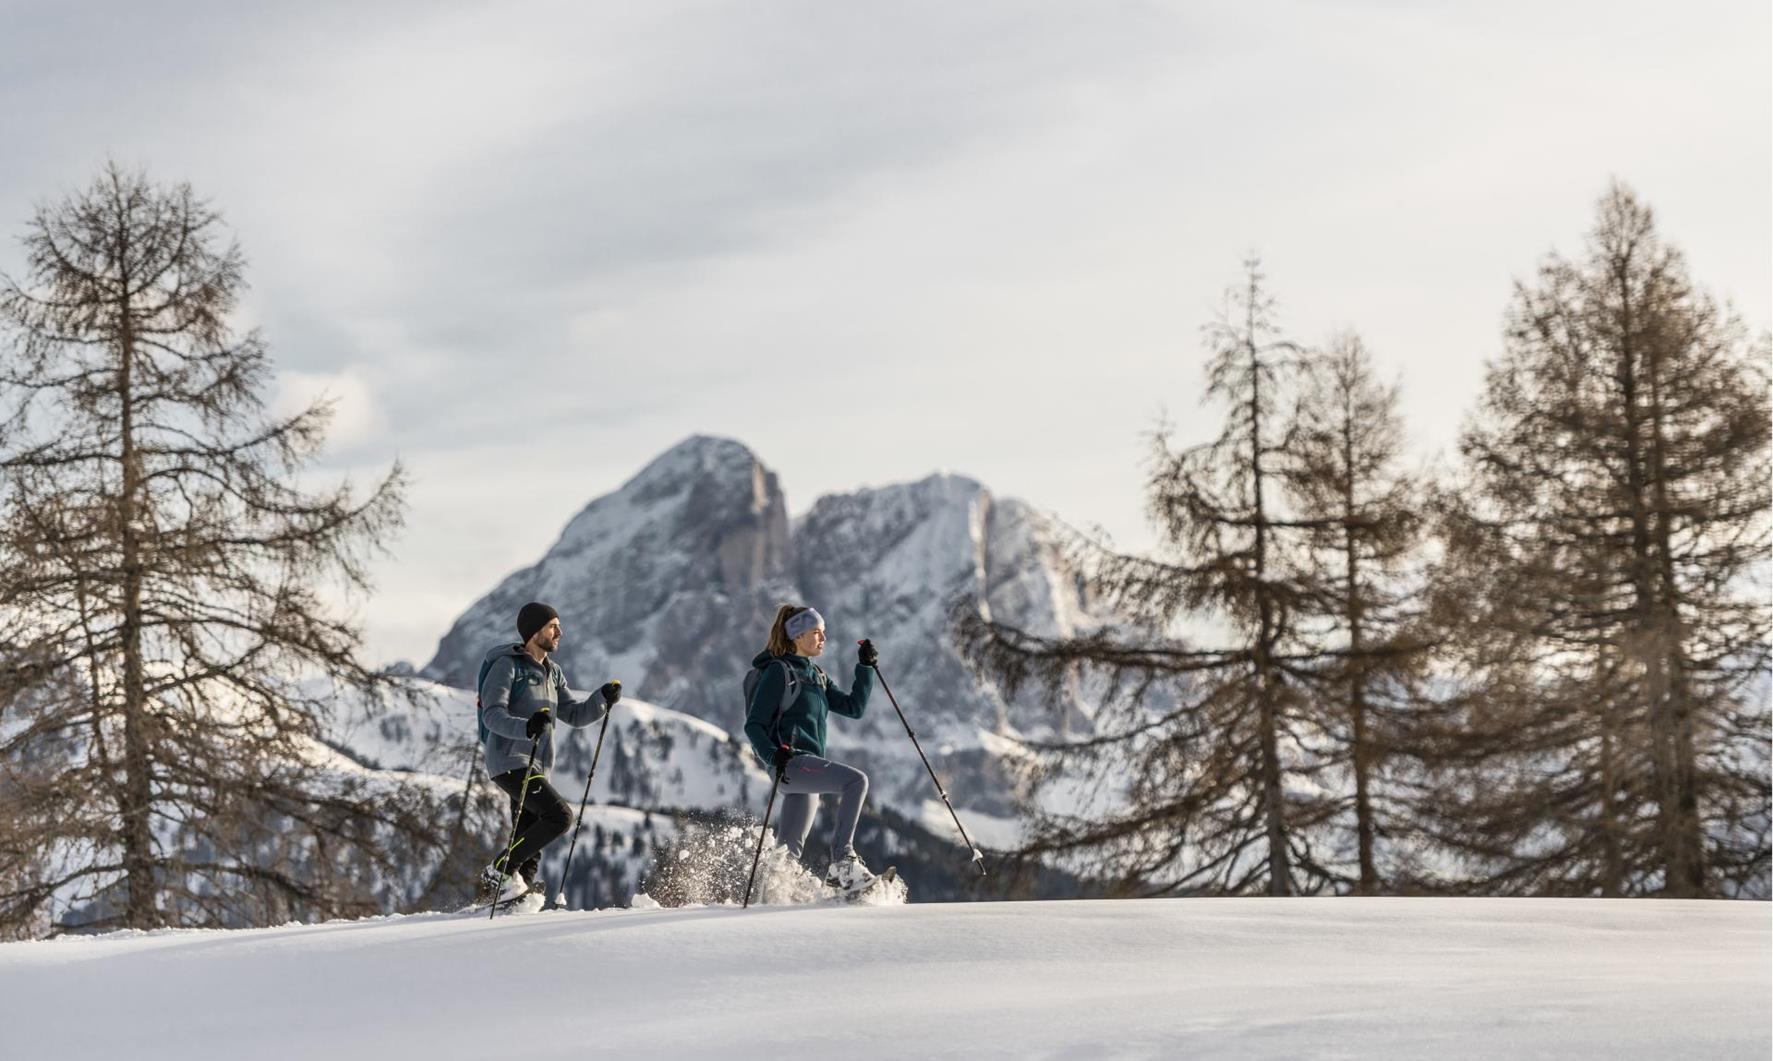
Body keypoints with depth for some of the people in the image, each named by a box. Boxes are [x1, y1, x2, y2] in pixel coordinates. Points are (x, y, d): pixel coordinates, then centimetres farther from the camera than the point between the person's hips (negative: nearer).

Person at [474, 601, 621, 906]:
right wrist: (526, 727, -36)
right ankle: (500, 871, -14)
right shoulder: (507, 666, -7)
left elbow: (575, 714, 19)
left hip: (536, 767, 9)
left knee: (530, 842, 4)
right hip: (510, 762, -9)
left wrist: (603, 698, 1)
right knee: (560, 815, -21)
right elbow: (492, 715, -18)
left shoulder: (552, 673, 19)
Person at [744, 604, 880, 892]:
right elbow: (753, 725, -9)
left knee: (790, 849, 7)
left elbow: (853, 707, 18)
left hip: (809, 766, 9)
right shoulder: (779, 672, -5)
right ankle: (841, 861, -31)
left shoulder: (815, 676, 21)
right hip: (791, 762, -9)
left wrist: (866, 668, 9)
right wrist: (773, 755, -25)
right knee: (856, 780, -26)